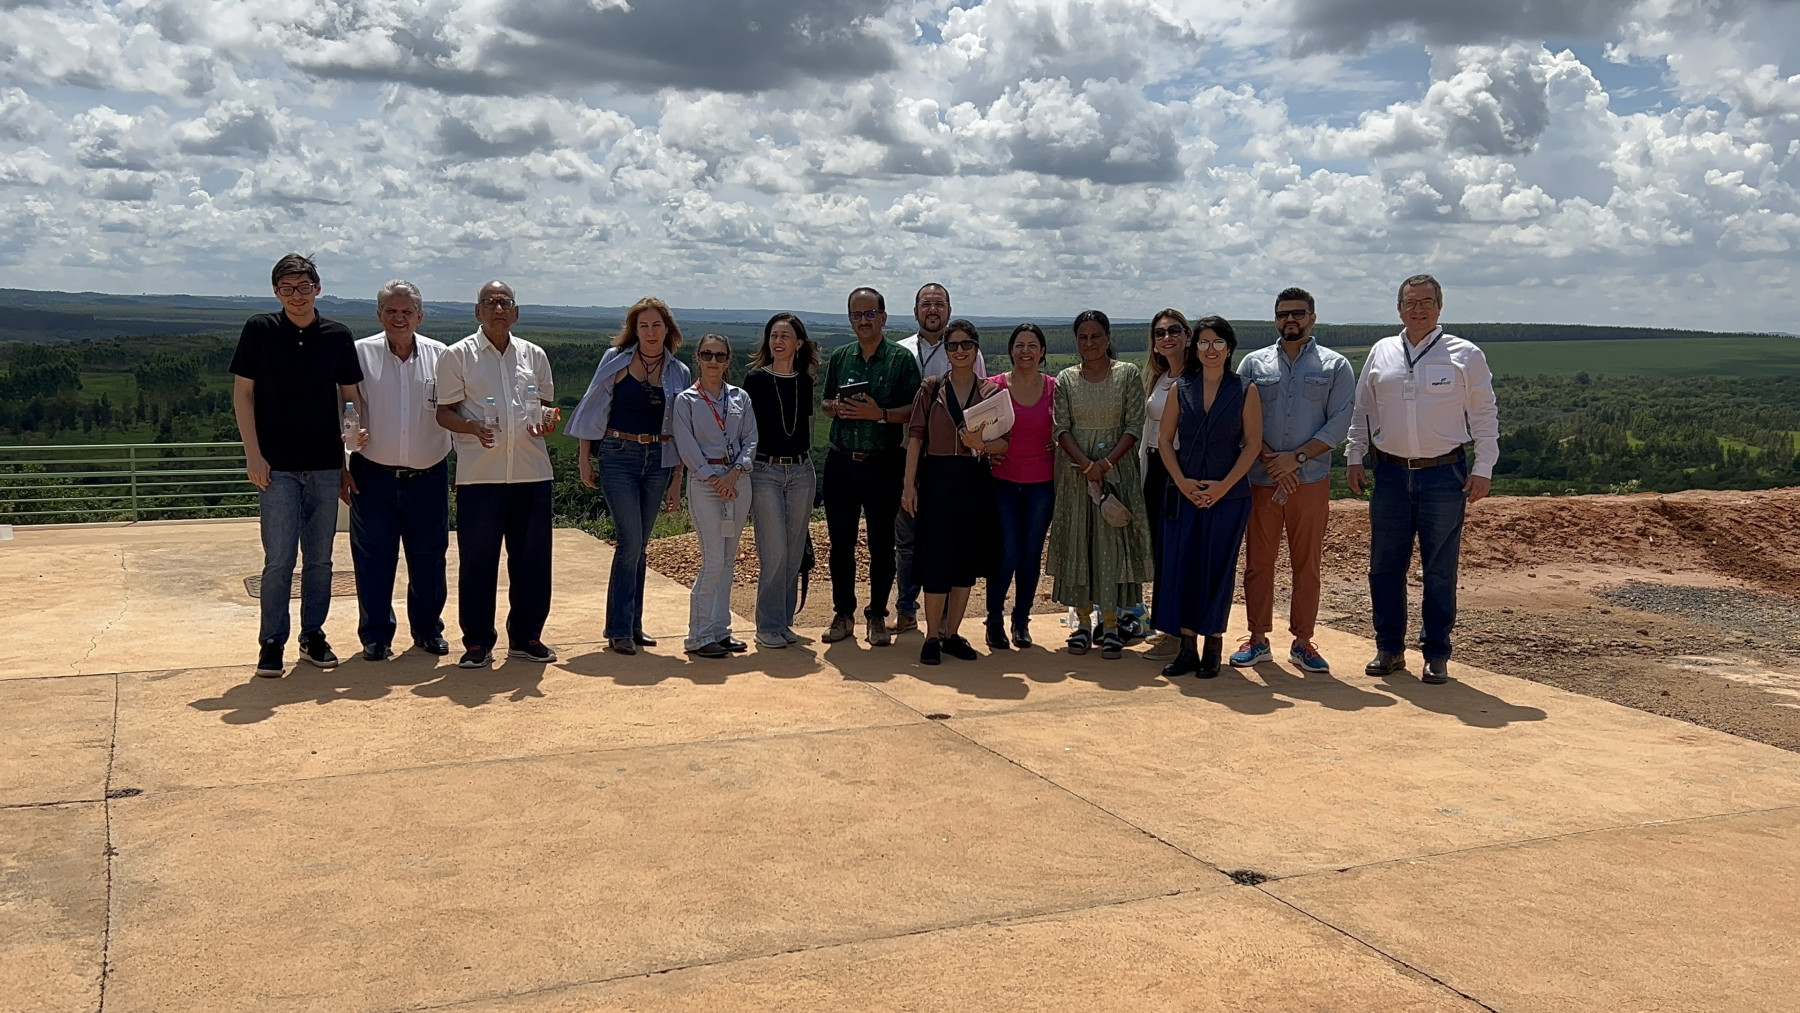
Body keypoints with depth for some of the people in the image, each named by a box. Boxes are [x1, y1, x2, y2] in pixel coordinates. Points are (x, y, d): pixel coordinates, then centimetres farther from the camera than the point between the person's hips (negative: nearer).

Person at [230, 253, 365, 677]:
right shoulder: (259, 330, 0)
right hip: (277, 465, -2)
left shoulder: (338, 336, 6)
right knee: (279, 558, -4)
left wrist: (360, 426, -10)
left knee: (320, 558, 9)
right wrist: (253, 454, -7)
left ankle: (313, 636, 21)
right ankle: (272, 643, 8)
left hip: (325, 464, 3)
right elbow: (242, 393, 0)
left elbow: (351, 394, 12)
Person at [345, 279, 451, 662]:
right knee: (373, 560, 4)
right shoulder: (360, 354, -1)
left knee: (429, 559, 10)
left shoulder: (440, 356, 3)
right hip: (374, 476, -1)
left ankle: (428, 629, 26)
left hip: (428, 476, 2)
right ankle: (375, 635, 17)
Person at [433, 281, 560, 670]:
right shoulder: (458, 355, 3)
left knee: (532, 558, 6)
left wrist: (546, 420, -4)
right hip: (479, 473, -3)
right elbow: (443, 412, 1)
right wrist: (473, 427, -19)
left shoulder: (534, 355, 13)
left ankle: (526, 637, 19)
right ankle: (477, 642, 12)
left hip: (531, 472, 3)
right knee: (477, 559, 1)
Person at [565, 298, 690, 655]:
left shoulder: (679, 373, 6)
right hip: (618, 457, -3)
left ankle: (633, 624, 18)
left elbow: (681, 433, 9)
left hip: (658, 461, 3)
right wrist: (585, 458, 0)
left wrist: (676, 481, 7)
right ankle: (618, 629, -1)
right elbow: (594, 409, 3)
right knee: (630, 542, -10)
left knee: (639, 546, 8)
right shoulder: (615, 360, -1)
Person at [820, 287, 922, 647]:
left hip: (883, 464, -3)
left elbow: (914, 410, -6)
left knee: (882, 543, 3)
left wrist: (880, 413, -20)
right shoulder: (840, 358, 11)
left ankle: (877, 616, 15)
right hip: (841, 462, 3)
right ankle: (843, 613, 18)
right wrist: (835, 408, -4)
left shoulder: (901, 359, -2)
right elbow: (825, 403, 18)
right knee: (841, 542, 7)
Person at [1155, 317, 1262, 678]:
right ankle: (1187, 648, 10)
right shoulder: (1180, 389, 7)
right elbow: (1164, 439, 6)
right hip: (1183, 493, 2)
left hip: (1228, 495, -2)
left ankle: (1213, 648, 12)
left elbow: (1253, 443, -3)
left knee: (1218, 569, 2)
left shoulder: (1244, 390, 0)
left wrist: (1223, 485, -11)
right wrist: (1182, 481, -7)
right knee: (1180, 566, 1)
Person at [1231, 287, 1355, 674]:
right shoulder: (1253, 364, 9)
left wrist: (1296, 457, -13)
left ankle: (1302, 642, 12)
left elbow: (1339, 423, -2)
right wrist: (1271, 461, -10)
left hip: (1311, 480, -1)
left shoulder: (1335, 366, 7)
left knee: (1307, 565, 3)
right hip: (1260, 480, 1)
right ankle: (1258, 639, 13)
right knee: (1258, 562, 4)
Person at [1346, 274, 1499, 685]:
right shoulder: (1381, 353, 9)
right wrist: (1355, 456, 8)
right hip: (1390, 473, 3)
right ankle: (1389, 649, 17)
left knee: (1440, 570, 3)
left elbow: (1485, 415, 3)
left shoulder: (1465, 355, 2)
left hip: (1444, 474, -3)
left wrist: (1483, 469, -3)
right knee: (1385, 566, 5)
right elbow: (1361, 410, 15)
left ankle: (1437, 655, 12)